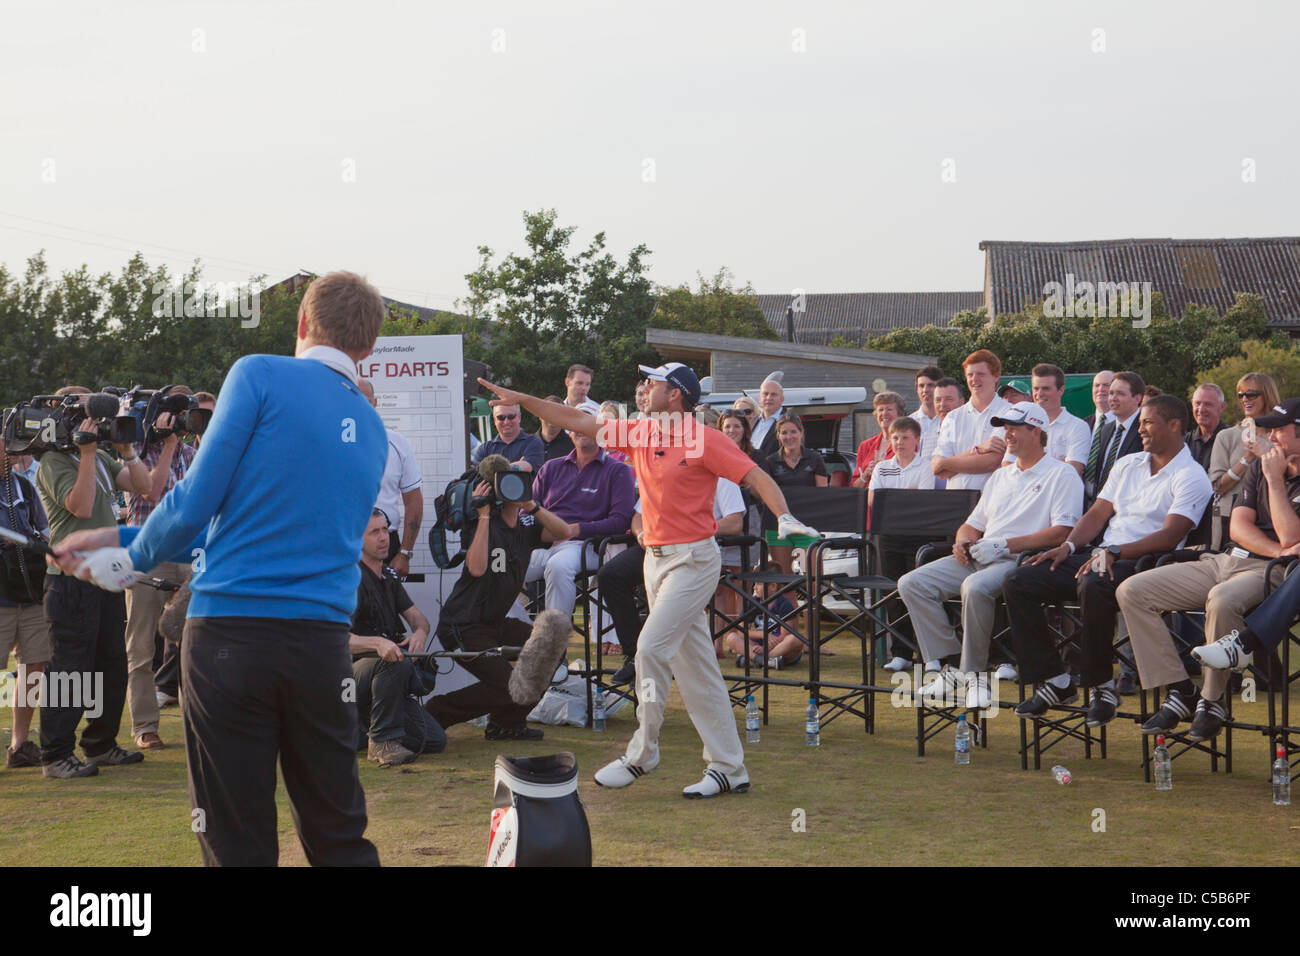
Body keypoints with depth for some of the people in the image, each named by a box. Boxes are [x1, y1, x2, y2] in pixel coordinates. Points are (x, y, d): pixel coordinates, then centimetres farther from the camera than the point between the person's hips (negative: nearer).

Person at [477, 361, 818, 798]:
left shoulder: (704, 439, -11)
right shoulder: (640, 433, 9)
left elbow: (756, 476, -14)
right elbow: (580, 422, 14)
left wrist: (783, 516, -31)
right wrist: (522, 399, 13)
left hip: (692, 559, -7)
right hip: (656, 558, 7)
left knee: (651, 647, -14)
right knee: (694, 665, 8)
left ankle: (642, 753, 2)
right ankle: (729, 769, 13)